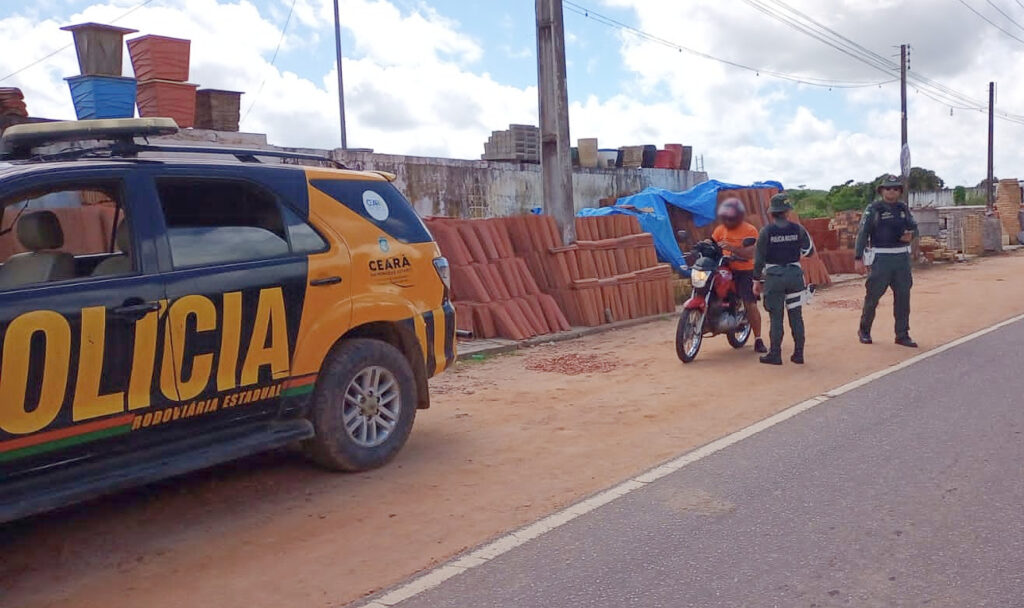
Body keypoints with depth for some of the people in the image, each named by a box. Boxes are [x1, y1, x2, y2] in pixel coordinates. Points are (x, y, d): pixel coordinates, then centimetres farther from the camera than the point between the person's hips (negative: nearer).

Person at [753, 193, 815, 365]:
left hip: (773, 276, -2)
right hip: (794, 274, 2)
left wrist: (757, 280, 3)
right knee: (796, 316, 8)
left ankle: (775, 354, 4)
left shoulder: (766, 231, -6)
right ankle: (798, 354, 11)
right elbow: (809, 251, 5)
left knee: (776, 317, 3)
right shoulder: (797, 229, -1)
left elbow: (759, 258, -4)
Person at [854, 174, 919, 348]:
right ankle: (864, 330, 19)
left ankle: (902, 335, 14)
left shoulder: (904, 208, 10)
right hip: (881, 258, -5)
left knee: (903, 297, 6)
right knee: (873, 296, 1)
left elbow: (914, 227, 17)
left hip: (902, 257, 5)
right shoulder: (873, 209, -5)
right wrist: (858, 258, -17)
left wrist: (911, 234, -8)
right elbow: (862, 233, -9)